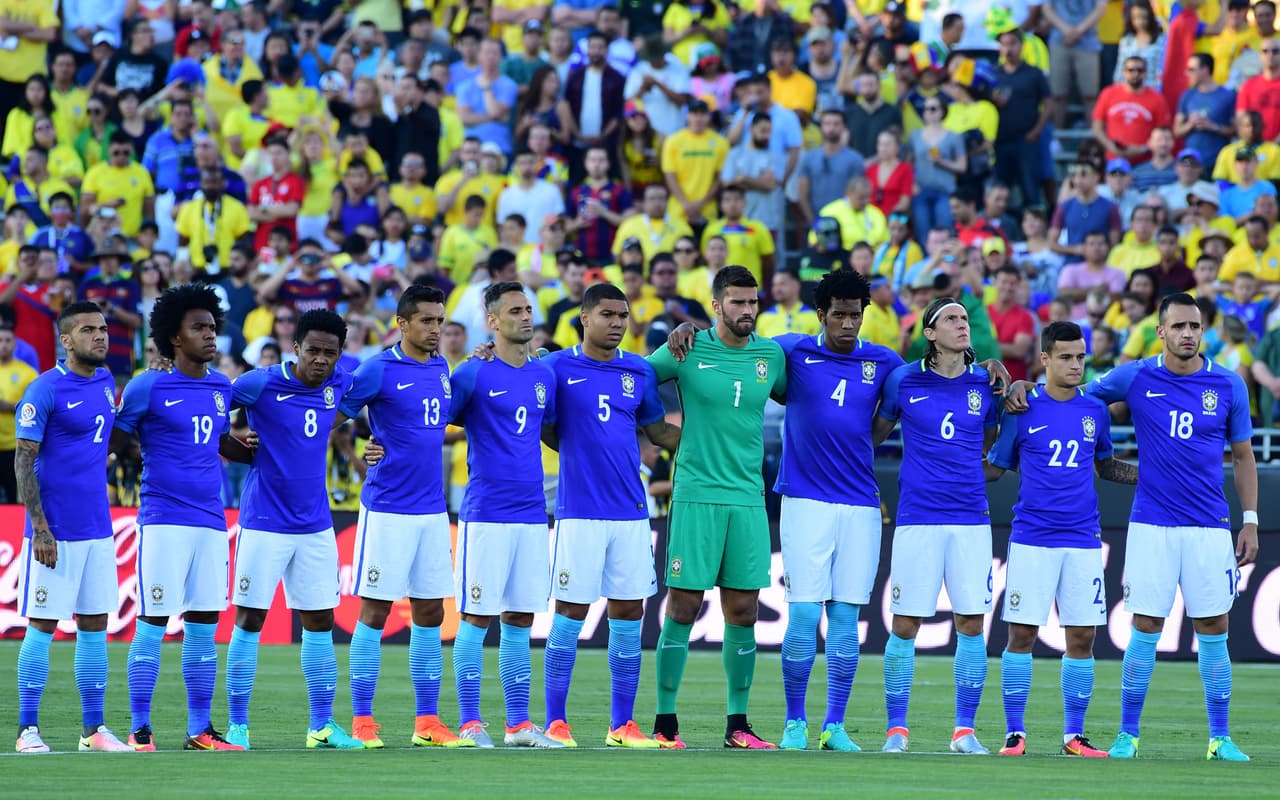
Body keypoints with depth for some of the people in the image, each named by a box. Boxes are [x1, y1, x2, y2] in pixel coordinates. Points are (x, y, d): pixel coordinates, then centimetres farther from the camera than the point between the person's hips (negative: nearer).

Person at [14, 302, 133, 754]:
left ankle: (93, 729, 12)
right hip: (55, 530, -7)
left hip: (97, 528, 7)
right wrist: (39, 527, -17)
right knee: (42, 625, -2)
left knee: (95, 625, 8)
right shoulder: (45, 390, -11)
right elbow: (23, 462, -12)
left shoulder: (105, 382, 10)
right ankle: (28, 730, 2)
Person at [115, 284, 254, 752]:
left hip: (210, 520, 6)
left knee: (204, 626, 7)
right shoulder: (148, 387, -5)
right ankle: (140, 731, -1)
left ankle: (200, 731, 13)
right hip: (163, 519, -6)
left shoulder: (221, 388, 12)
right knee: (152, 624, -5)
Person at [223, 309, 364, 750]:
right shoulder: (261, 384, -12)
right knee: (249, 619, -2)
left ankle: (322, 726, 14)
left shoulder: (338, 386, 3)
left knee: (320, 622, 7)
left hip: (316, 527, 5)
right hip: (264, 526, -5)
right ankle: (237, 725, 5)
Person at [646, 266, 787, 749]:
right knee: (683, 608, -4)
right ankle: (665, 722, 2)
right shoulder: (688, 350, -2)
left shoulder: (772, 355, 8)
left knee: (743, 613, 4)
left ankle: (737, 724, 10)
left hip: (749, 497, 4)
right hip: (697, 495, -3)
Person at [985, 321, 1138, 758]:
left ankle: (1074, 735, 9)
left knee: (1082, 637, 1)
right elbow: (994, 467, 8)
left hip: (1082, 540, 3)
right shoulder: (1023, 410, 1)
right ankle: (1014, 733, 4)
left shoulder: (1095, 411, 9)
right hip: (1031, 538, -3)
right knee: (1022, 634, -3)